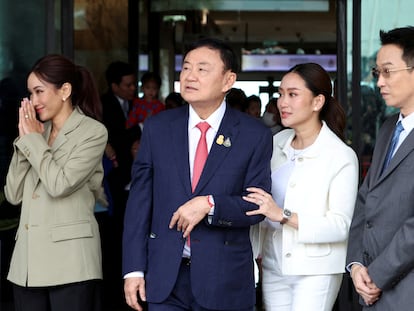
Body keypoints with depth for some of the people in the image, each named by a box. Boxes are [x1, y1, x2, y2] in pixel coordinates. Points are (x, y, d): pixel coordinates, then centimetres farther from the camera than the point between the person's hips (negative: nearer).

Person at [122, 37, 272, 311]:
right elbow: (140, 201, 4)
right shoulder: (157, 128, 5)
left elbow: (257, 206, -4)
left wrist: (210, 205, -21)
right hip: (165, 277, 2)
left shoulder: (255, 135, -2)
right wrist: (134, 268, -1)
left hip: (224, 280, -2)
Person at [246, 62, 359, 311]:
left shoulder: (341, 156, -12)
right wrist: (259, 252, 19)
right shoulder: (277, 143, 7)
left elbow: (340, 226, -17)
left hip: (315, 270, -6)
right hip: (274, 267, 6)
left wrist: (283, 215, -25)